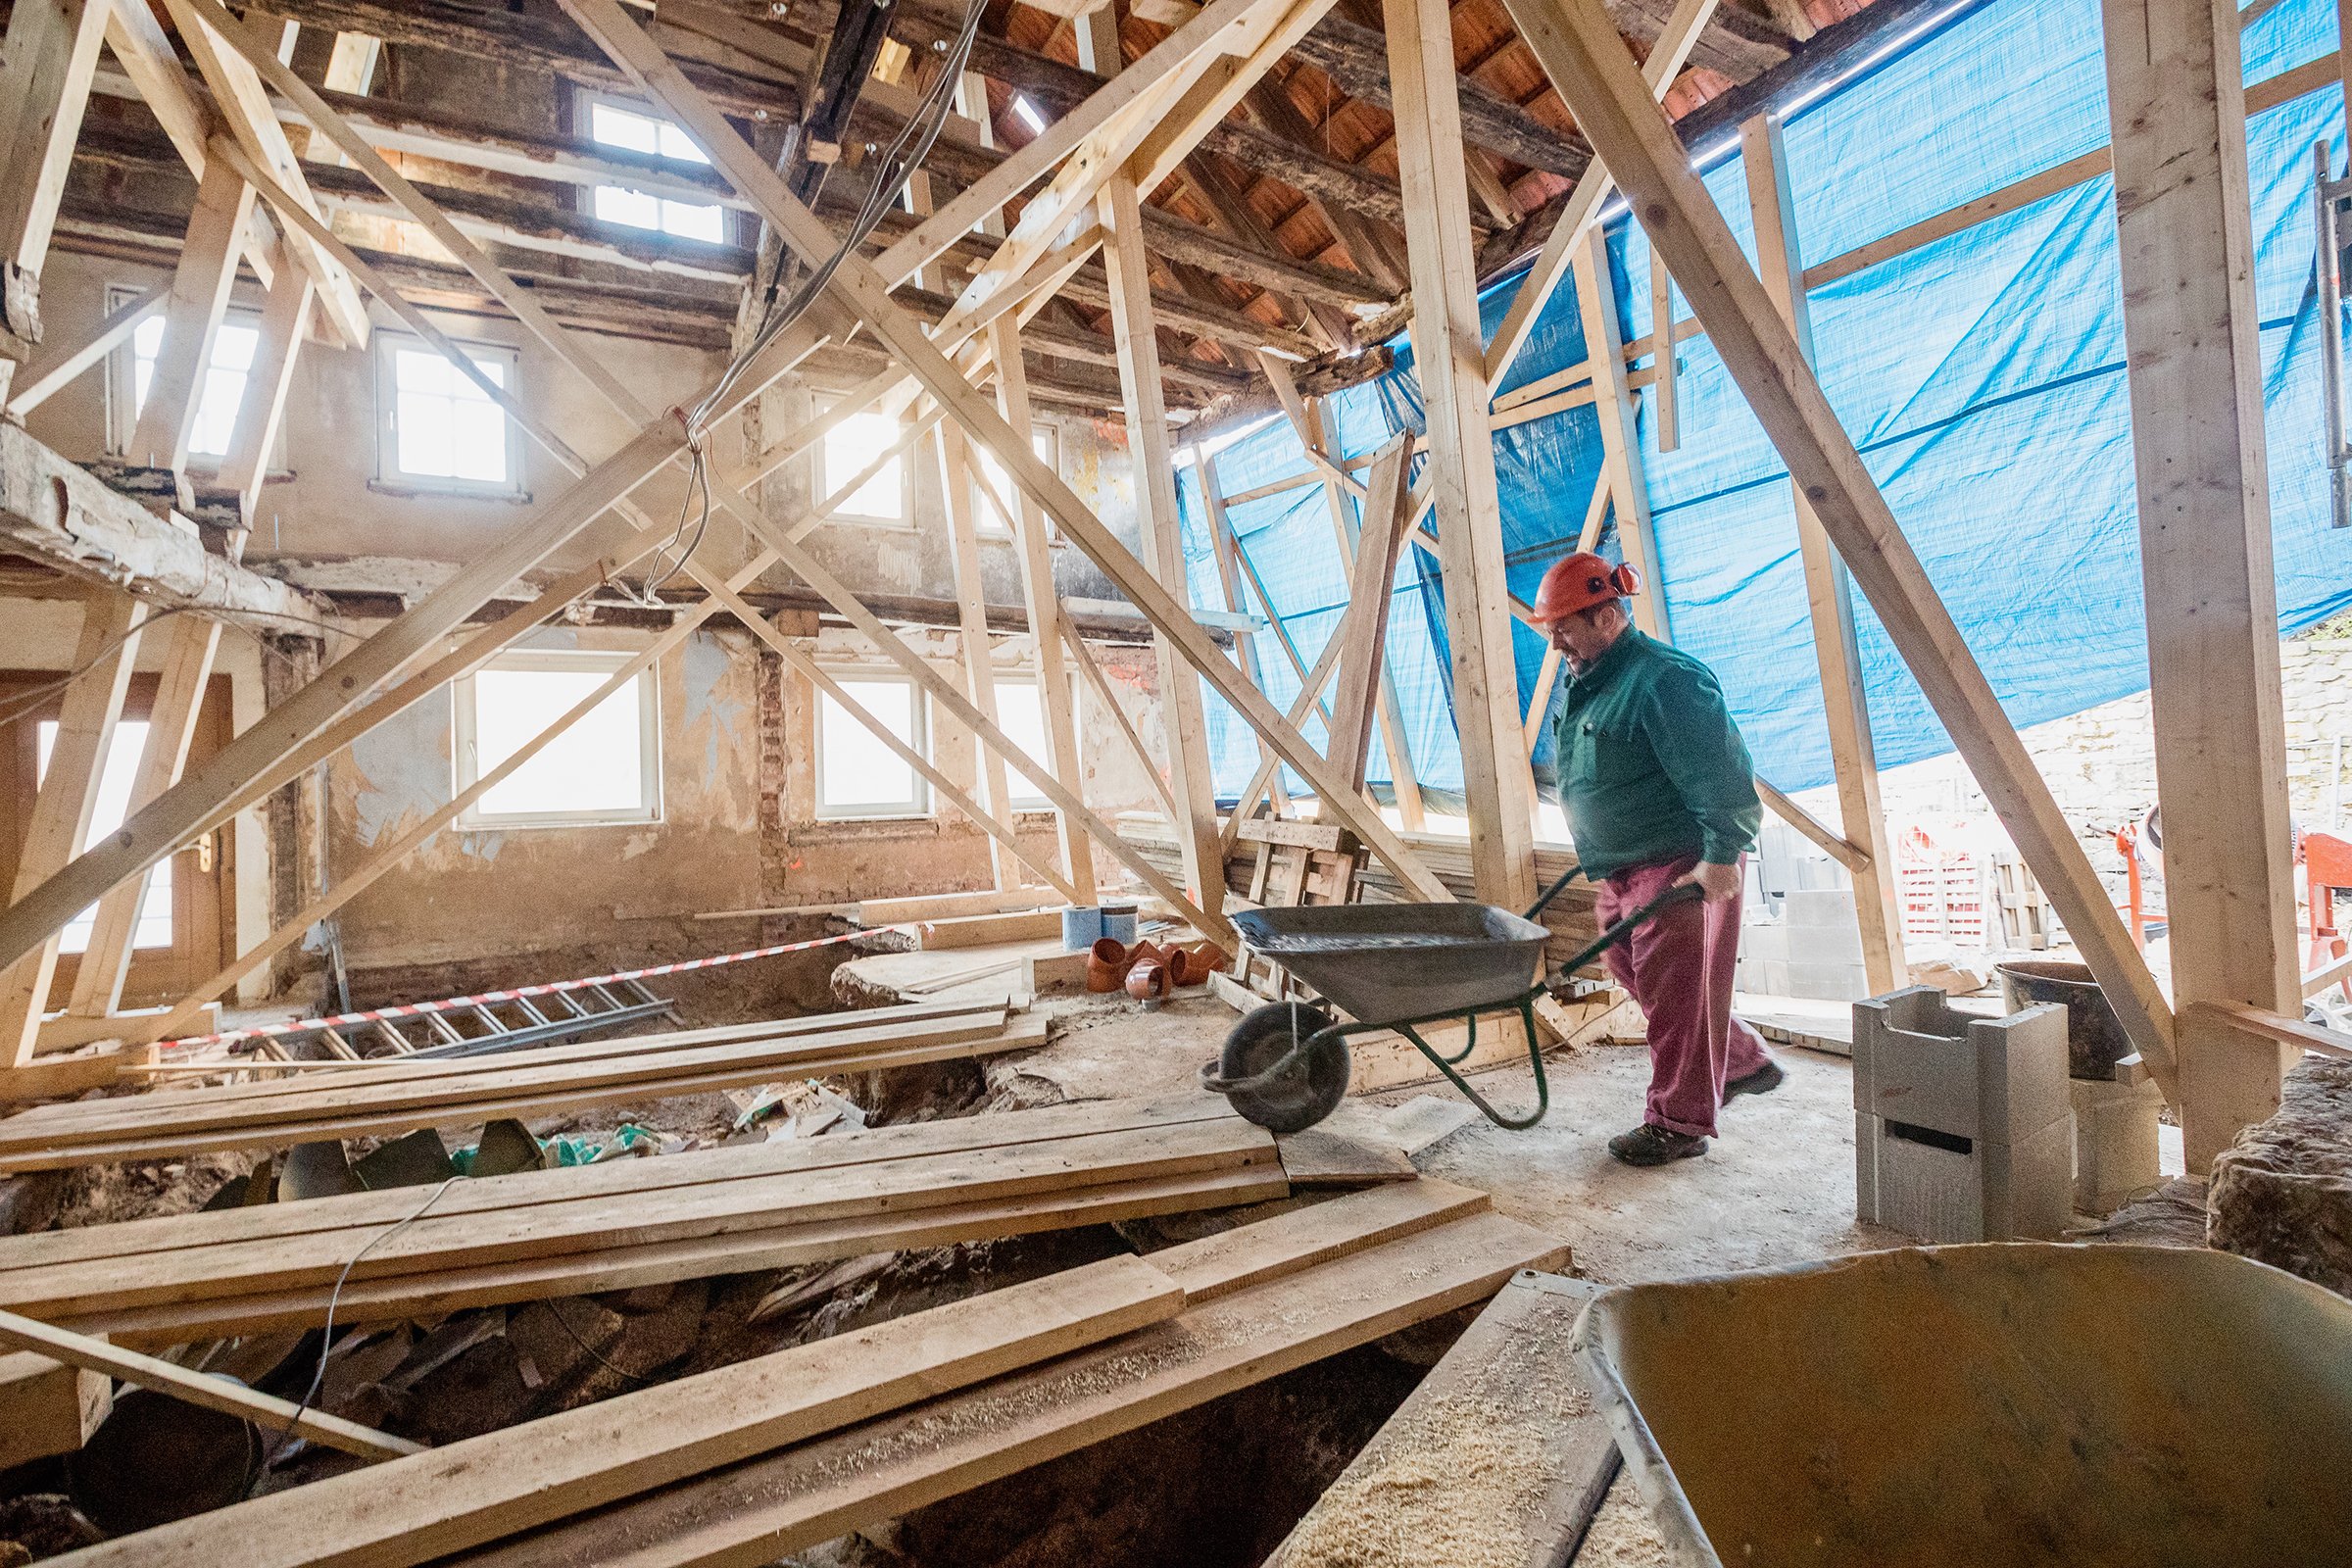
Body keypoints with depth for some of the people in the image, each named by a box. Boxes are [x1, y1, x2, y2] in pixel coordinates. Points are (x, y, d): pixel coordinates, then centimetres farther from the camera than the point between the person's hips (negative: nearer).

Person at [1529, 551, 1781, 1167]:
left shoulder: (1664, 679, -18)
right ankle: (1745, 1062, 34)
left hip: (1684, 866, -10)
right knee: (1632, 971, 17)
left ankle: (1678, 1123, 12)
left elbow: (1717, 775, -22)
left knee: (1674, 991, -3)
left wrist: (1721, 854, -23)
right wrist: (1599, 852, 25)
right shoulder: (1584, 682, 13)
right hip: (1623, 867, 10)